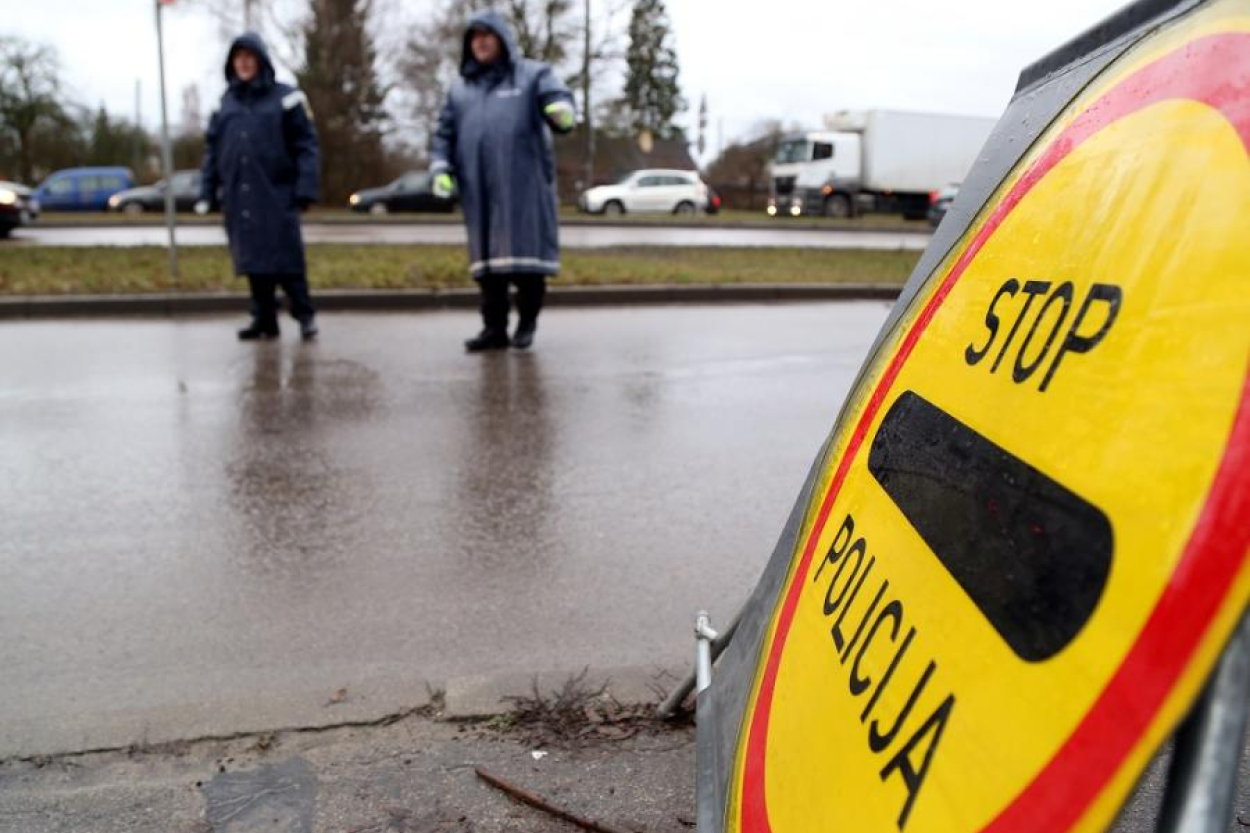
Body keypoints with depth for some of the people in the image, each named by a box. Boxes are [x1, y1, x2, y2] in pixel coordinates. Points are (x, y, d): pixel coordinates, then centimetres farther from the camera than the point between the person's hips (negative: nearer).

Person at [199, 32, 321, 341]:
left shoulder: (286, 98, 0)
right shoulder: (225, 103, 14)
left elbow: (306, 145, -4)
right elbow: (211, 150, 14)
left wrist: (306, 188, -14)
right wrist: (207, 193, 7)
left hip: (277, 195, -4)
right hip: (239, 197, 4)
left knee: (286, 258, -3)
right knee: (252, 259, 6)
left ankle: (305, 315, 10)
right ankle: (264, 319, 13)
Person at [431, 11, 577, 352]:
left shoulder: (532, 74, 9)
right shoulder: (460, 88, 21)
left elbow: (558, 98, -8)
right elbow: (445, 133, 19)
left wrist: (562, 109, -33)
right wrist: (441, 169, 3)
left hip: (524, 183, -4)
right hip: (479, 188, 4)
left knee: (525, 251, -6)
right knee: (486, 256, 3)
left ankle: (527, 324, 5)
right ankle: (494, 327, 8)